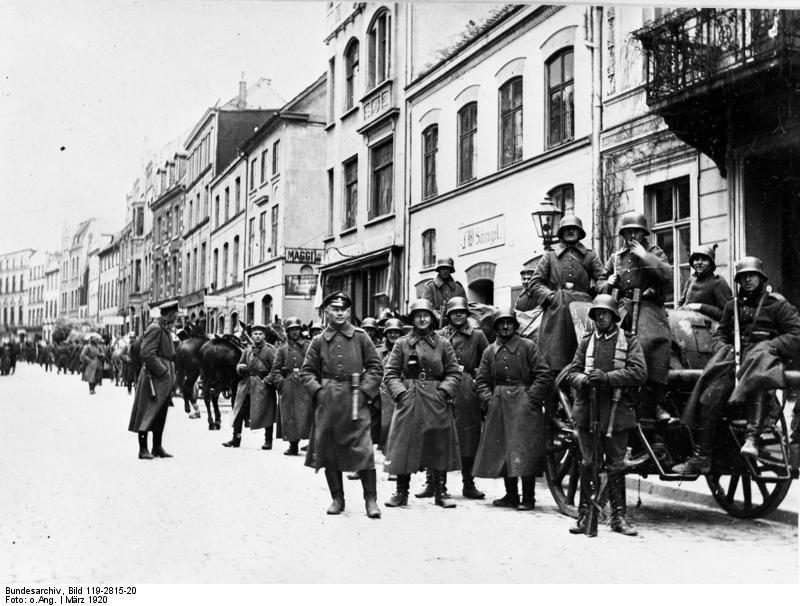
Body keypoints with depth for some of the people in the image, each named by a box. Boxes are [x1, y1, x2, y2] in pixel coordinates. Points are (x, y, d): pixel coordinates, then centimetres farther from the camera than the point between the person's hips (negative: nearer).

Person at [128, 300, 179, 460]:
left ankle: (157, 447, 20)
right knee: (147, 414, -3)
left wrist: (171, 372, 11)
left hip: (166, 380, 10)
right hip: (154, 379, -10)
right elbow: (146, 354, -22)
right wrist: (162, 370, -19)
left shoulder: (165, 329, 16)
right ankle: (143, 449, 2)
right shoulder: (155, 328, -14)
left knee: (161, 415, 13)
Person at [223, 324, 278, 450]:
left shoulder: (270, 350, -4)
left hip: (263, 386, -5)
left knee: (266, 414, -1)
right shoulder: (247, 350, 12)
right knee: (239, 412, 2)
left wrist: (267, 380, -19)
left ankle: (268, 441, 9)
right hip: (246, 385, 5)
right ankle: (236, 439, 11)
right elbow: (239, 366, 18)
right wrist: (241, 367, -4)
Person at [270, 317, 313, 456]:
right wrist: (281, 383, -5)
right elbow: (275, 370, 9)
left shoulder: (308, 346, 8)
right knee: (290, 417, 0)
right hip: (289, 387, 2)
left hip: (305, 386, -2)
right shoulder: (282, 349, 13)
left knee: (307, 415, -8)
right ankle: (293, 445, 8)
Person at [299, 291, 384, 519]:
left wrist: (365, 391, -5)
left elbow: (376, 367, 6)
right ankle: (337, 498, 18)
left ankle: (371, 500, 1)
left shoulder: (360, 337, 6)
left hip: (355, 401, -2)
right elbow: (306, 371, 12)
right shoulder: (319, 341, 9)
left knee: (363, 449, -7)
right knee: (329, 450, 5)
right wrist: (318, 391, -4)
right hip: (327, 402, 2)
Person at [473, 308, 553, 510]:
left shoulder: (528, 347, 1)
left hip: (524, 406, -4)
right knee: (501, 452, 6)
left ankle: (528, 497, 2)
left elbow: (544, 375, -4)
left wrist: (531, 398, -11)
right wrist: (488, 399, -2)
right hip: (498, 408, 4)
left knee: (525, 452, -7)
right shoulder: (489, 351, 13)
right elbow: (481, 380, 14)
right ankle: (511, 495, 16)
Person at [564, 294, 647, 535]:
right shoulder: (586, 341, 11)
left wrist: (607, 377, -19)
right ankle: (585, 514, 12)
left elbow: (639, 372, -10)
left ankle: (618, 516, 15)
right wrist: (584, 380, -15)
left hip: (617, 412, -2)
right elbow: (570, 372, 8)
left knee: (616, 466, 6)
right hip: (588, 411, 2)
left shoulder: (629, 341, 3)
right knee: (588, 464, 6)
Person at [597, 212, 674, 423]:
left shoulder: (654, 252, 14)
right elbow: (599, 284, 30)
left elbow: (667, 274, -5)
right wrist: (607, 284, 7)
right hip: (623, 308, 3)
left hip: (648, 308, -2)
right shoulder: (616, 257, 24)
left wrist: (644, 256, -6)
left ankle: (656, 404, -19)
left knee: (655, 344, -24)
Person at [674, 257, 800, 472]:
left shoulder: (776, 303, 7)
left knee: (756, 382, -42)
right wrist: (724, 349, 6)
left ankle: (752, 438, -45)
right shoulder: (733, 305, 22)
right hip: (735, 358, 4)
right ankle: (700, 458, -19)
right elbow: (720, 333, 29)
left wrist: (767, 346, -14)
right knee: (708, 398, -21)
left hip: (764, 359, -4)